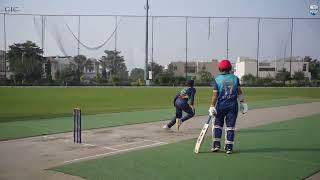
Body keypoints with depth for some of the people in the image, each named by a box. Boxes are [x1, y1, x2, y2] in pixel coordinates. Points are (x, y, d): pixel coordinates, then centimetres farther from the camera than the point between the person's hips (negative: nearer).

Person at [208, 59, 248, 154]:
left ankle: (216, 144, 12)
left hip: (221, 105, -2)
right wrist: (242, 103, 11)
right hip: (233, 105, 2)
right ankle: (229, 147, 7)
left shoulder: (216, 79, -6)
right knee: (230, 126, 6)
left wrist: (212, 107, -8)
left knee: (218, 124, 13)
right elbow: (239, 92, 5)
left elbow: (215, 95, -10)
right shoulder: (235, 78, 2)